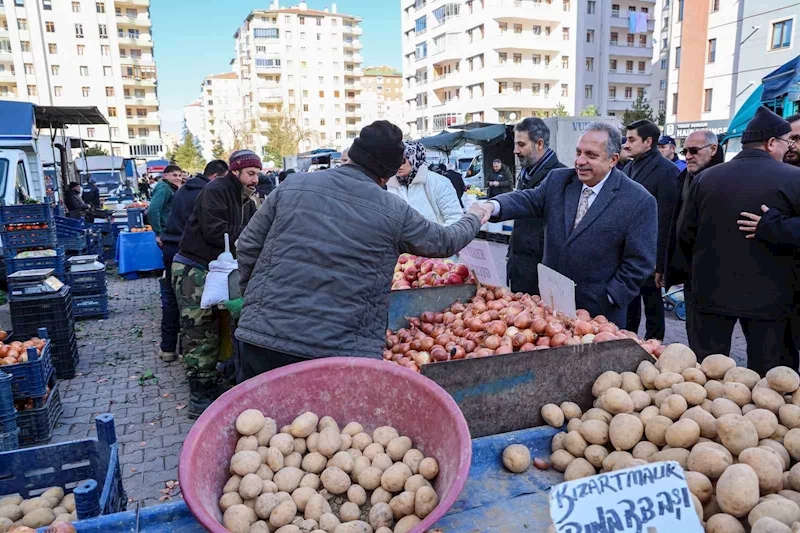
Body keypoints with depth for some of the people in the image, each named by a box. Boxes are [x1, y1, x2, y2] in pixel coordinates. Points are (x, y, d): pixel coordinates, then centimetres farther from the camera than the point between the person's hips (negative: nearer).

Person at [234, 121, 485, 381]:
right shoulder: (395, 212, -1)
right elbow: (445, 242, 16)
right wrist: (473, 218, 37)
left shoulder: (293, 185, 4)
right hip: (341, 350, -2)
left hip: (264, 336, 3)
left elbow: (248, 245, 9)